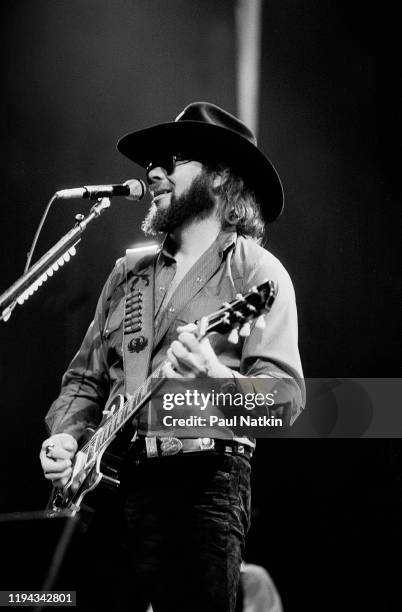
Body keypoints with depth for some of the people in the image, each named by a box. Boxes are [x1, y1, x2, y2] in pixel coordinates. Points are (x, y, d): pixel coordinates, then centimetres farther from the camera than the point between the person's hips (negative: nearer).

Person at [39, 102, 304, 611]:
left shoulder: (256, 272, 2)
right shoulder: (129, 273, 20)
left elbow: (287, 397, -9)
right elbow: (85, 377, 24)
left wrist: (216, 379, -28)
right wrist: (65, 436, 4)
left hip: (203, 481, -5)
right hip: (108, 482, 5)